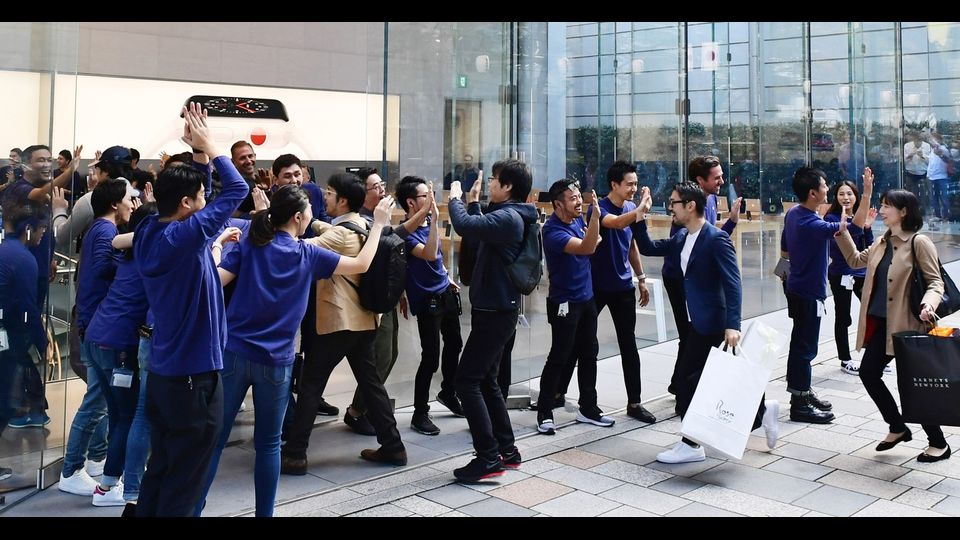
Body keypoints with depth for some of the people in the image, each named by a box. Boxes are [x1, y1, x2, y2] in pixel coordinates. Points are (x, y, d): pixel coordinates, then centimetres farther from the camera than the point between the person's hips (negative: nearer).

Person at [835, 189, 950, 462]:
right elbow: (856, 260, 26)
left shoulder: (919, 242, -11)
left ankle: (938, 443, 17)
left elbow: (935, 281, -13)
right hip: (881, 323, 8)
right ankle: (898, 428, 27)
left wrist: (929, 303, -32)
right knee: (868, 372, 9)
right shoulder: (882, 242, 10)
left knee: (911, 383, -2)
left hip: (907, 325, -8)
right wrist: (843, 232, 18)